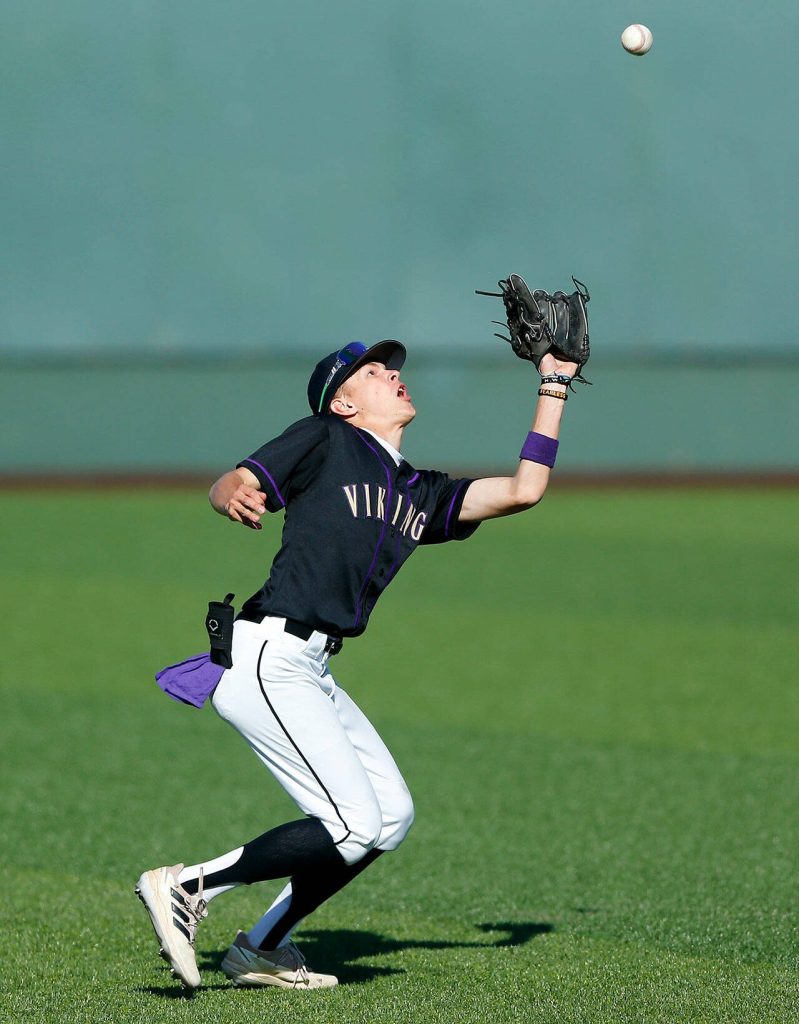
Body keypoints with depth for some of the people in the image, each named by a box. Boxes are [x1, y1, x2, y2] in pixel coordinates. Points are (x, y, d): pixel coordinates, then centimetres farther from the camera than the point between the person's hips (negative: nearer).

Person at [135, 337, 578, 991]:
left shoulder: (422, 495, 19)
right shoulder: (323, 441, 1)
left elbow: (523, 491, 10)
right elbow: (228, 484, -7)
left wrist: (554, 386, 16)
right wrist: (235, 499, -32)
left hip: (314, 676, 9)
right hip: (268, 660, -9)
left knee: (392, 813, 10)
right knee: (355, 826, -15)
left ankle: (262, 949, 14)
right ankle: (187, 888, -8)